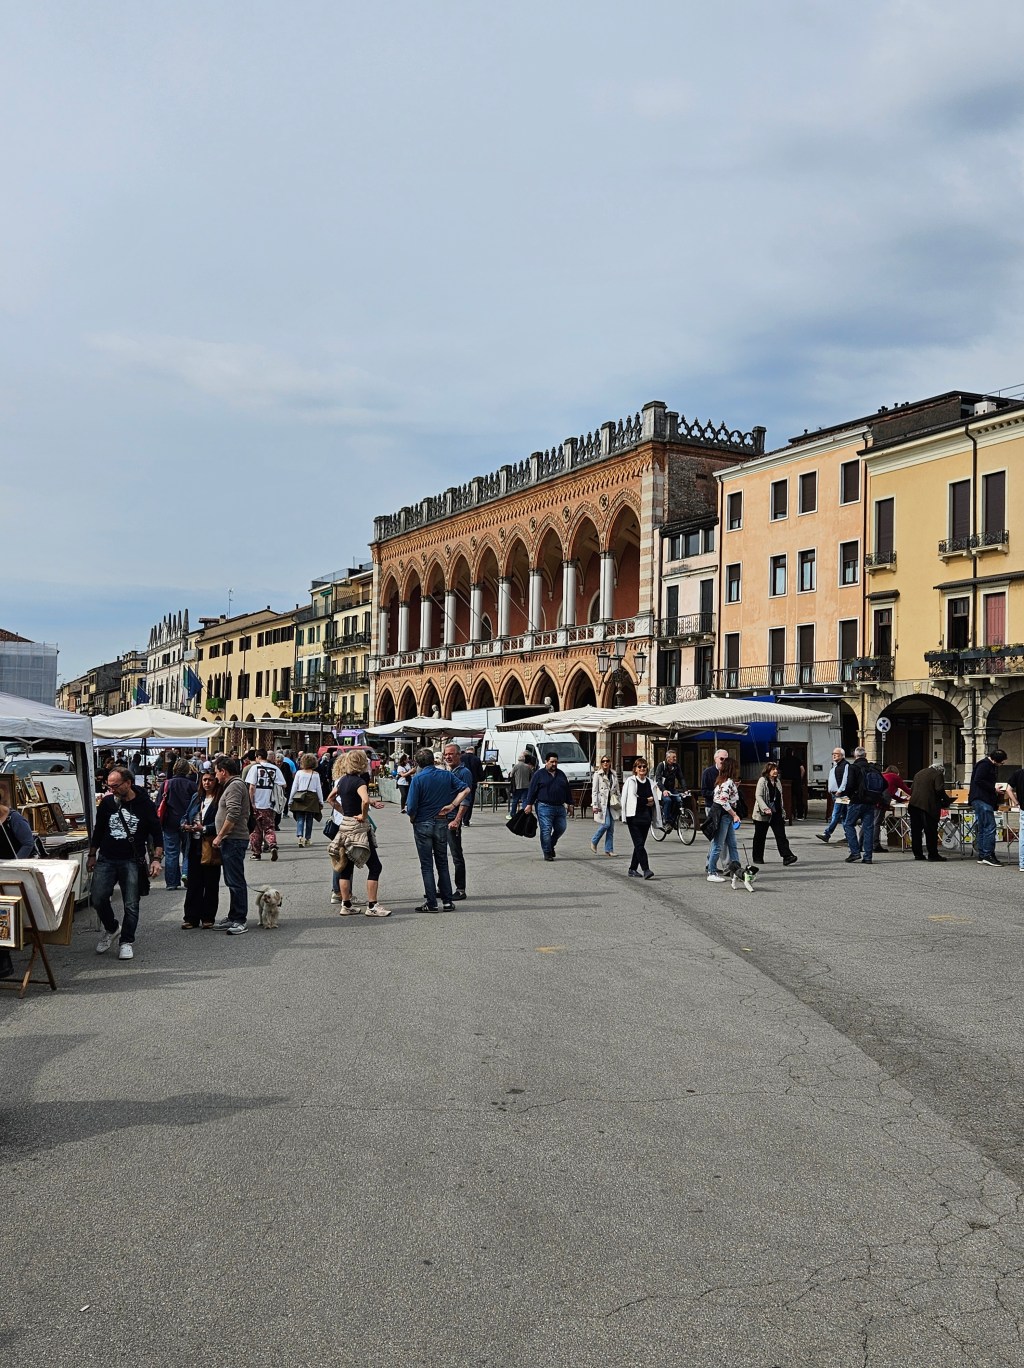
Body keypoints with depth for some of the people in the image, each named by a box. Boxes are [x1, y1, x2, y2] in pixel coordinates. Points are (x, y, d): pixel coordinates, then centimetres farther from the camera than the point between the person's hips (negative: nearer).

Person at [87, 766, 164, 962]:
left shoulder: (145, 805, -5)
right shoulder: (107, 802, 4)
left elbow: (157, 834, -2)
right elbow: (98, 830, 17)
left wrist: (157, 859, -12)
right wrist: (92, 855, 16)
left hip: (132, 862, -3)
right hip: (106, 859, 3)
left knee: (131, 905, -3)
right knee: (98, 898, -3)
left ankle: (126, 942, 10)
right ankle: (111, 928, 23)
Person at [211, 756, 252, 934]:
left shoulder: (235, 786, -13)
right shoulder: (232, 785, 20)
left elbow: (233, 815, -22)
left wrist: (220, 836, -17)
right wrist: (222, 837, 19)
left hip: (234, 840, -11)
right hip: (230, 841, 11)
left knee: (236, 881, -8)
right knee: (232, 881, 15)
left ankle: (240, 921, -6)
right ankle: (234, 917, 22)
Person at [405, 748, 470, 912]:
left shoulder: (417, 779, -13)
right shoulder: (446, 775, 1)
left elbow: (412, 807, -15)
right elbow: (465, 790, 2)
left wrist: (412, 818, 4)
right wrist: (451, 806, 1)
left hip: (423, 824, -4)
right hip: (442, 823, 4)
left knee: (426, 865, 4)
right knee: (442, 863, 13)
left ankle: (431, 903, 4)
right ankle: (447, 901, 12)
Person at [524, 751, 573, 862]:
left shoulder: (561, 774, 15)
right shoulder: (539, 774, 1)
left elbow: (567, 790, 20)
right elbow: (532, 790, -2)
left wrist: (569, 803, 16)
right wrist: (529, 804, -7)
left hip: (560, 807, 5)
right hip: (544, 807, -5)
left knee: (561, 828, 5)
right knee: (546, 830, -5)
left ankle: (551, 845, 28)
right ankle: (547, 852, 3)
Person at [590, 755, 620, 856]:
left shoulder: (614, 774, 13)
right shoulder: (597, 774, -1)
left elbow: (617, 790, 18)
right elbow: (594, 791, -5)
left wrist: (620, 803, 13)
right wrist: (595, 805, -12)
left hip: (611, 804, 5)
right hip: (602, 803, -5)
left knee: (611, 827, 2)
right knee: (606, 824, -15)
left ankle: (608, 849, 8)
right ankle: (594, 841, 7)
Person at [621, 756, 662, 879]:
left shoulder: (650, 783, 13)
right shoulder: (631, 781, -2)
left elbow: (656, 800, 12)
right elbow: (632, 799, -13)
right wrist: (647, 801, -5)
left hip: (646, 818, 5)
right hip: (634, 817, -5)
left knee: (640, 844, 9)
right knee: (639, 844, -13)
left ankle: (632, 869, 18)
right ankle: (646, 869, -18)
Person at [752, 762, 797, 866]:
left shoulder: (777, 782, 11)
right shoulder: (762, 781, -9)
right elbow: (758, 796, -16)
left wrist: (782, 813, 15)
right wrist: (765, 809, -27)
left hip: (776, 813, 5)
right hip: (763, 814, -5)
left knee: (781, 835, -5)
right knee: (760, 836, 7)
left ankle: (787, 856, -11)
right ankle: (757, 858, 18)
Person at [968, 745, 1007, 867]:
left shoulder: (991, 766, 21)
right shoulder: (984, 765, -11)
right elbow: (978, 781, -20)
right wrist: (993, 788, -15)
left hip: (984, 800, 11)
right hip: (982, 800, -11)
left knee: (982, 829, 10)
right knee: (990, 827, -13)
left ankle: (982, 856, 13)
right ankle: (988, 855, -15)